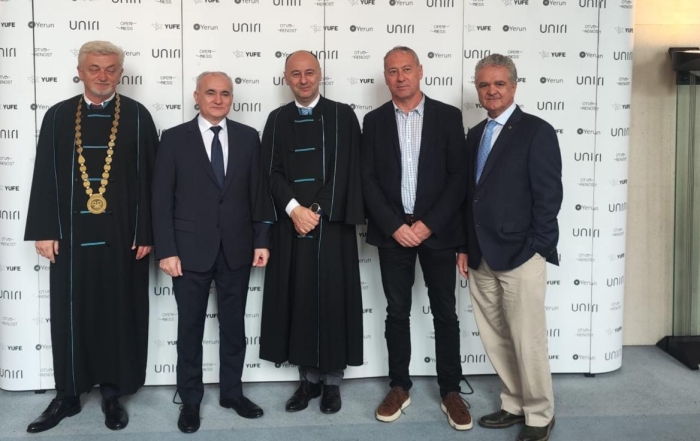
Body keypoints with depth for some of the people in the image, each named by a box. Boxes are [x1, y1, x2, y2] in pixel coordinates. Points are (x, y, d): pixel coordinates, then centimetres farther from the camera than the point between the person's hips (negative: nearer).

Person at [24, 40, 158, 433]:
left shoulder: (138, 116, 1)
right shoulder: (58, 117, 6)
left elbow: (149, 177, -2)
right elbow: (45, 176, 5)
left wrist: (146, 232, -6)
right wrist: (44, 230, -2)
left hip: (122, 234, -2)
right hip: (71, 234, 2)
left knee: (119, 314, 7)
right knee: (69, 314, 9)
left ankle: (113, 393, 23)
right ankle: (68, 394, 25)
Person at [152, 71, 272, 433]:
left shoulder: (248, 137, 5)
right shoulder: (174, 139, -2)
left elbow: (257, 193, 5)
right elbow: (162, 200, -4)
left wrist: (261, 240, 0)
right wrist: (166, 250, -10)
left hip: (237, 248, 2)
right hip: (191, 249, -2)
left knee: (234, 325, 13)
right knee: (190, 327, 9)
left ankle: (232, 392, 29)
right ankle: (190, 399, 25)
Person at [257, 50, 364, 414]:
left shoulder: (342, 115, 2)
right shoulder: (277, 120, 10)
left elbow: (346, 169, -5)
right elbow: (272, 172, 3)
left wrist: (318, 211, -12)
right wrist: (294, 209, -13)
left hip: (332, 223, -2)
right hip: (291, 224, 3)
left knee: (332, 297, 2)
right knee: (299, 299, 5)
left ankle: (332, 381, 16)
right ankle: (308, 378, 18)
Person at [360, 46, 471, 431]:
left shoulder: (448, 116, 1)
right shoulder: (374, 120, 5)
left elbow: (458, 176, -4)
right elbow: (368, 180, 1)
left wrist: (429, 224, -12)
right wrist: (394, 226, -10)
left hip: (437, 230, -1)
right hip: (392, 231, 1)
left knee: (445, 313, 6)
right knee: (397, 313, 9)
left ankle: (450, 391, 19)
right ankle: (399, 387, 23)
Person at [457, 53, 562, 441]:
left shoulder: (537, 131, -5)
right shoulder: (475, 135, 15)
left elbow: (548, 195, -9)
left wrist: (535, 249, -13)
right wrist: (465, 247, 11)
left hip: (520, 255, -6)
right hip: (481, 257, 6)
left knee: (527, 341, 1)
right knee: (496, 341, 12)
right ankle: (514, 405, 28)